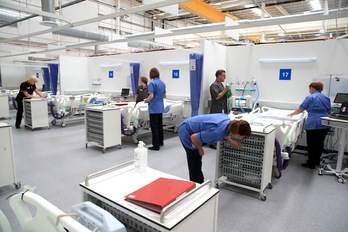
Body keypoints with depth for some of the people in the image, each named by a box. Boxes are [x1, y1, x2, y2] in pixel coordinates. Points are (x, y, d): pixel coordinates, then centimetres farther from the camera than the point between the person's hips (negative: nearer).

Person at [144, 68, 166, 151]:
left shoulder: (152, 83, -14)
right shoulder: (162, 83, 9)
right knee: (160, 125, 17)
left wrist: (146, 100, -3)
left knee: (154, 126, -2)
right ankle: (161, 142, 28)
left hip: (154, 108, -7)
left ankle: (156, 145, 1)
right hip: (160, 107, 8)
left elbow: (151, 96, -21)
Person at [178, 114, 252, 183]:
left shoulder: (228, 120, -12)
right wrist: (200, 149, -9)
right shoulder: (217, 132, -35)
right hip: (186, 132, -9)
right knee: (195, 161, 2)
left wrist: (230, 141, 12)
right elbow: (193, 137, -25)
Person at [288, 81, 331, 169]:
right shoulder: (326, 98, 12)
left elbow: (300, 109, -3)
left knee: (311, 144, 1)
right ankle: (317, 161, 27)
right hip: (325, 124, 7)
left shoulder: (310, 98, -8)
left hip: (313, 124, -7)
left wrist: (292, 114, 13)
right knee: (320, 143, 15)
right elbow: (329, 111, 20)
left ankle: (311, 163, 7)